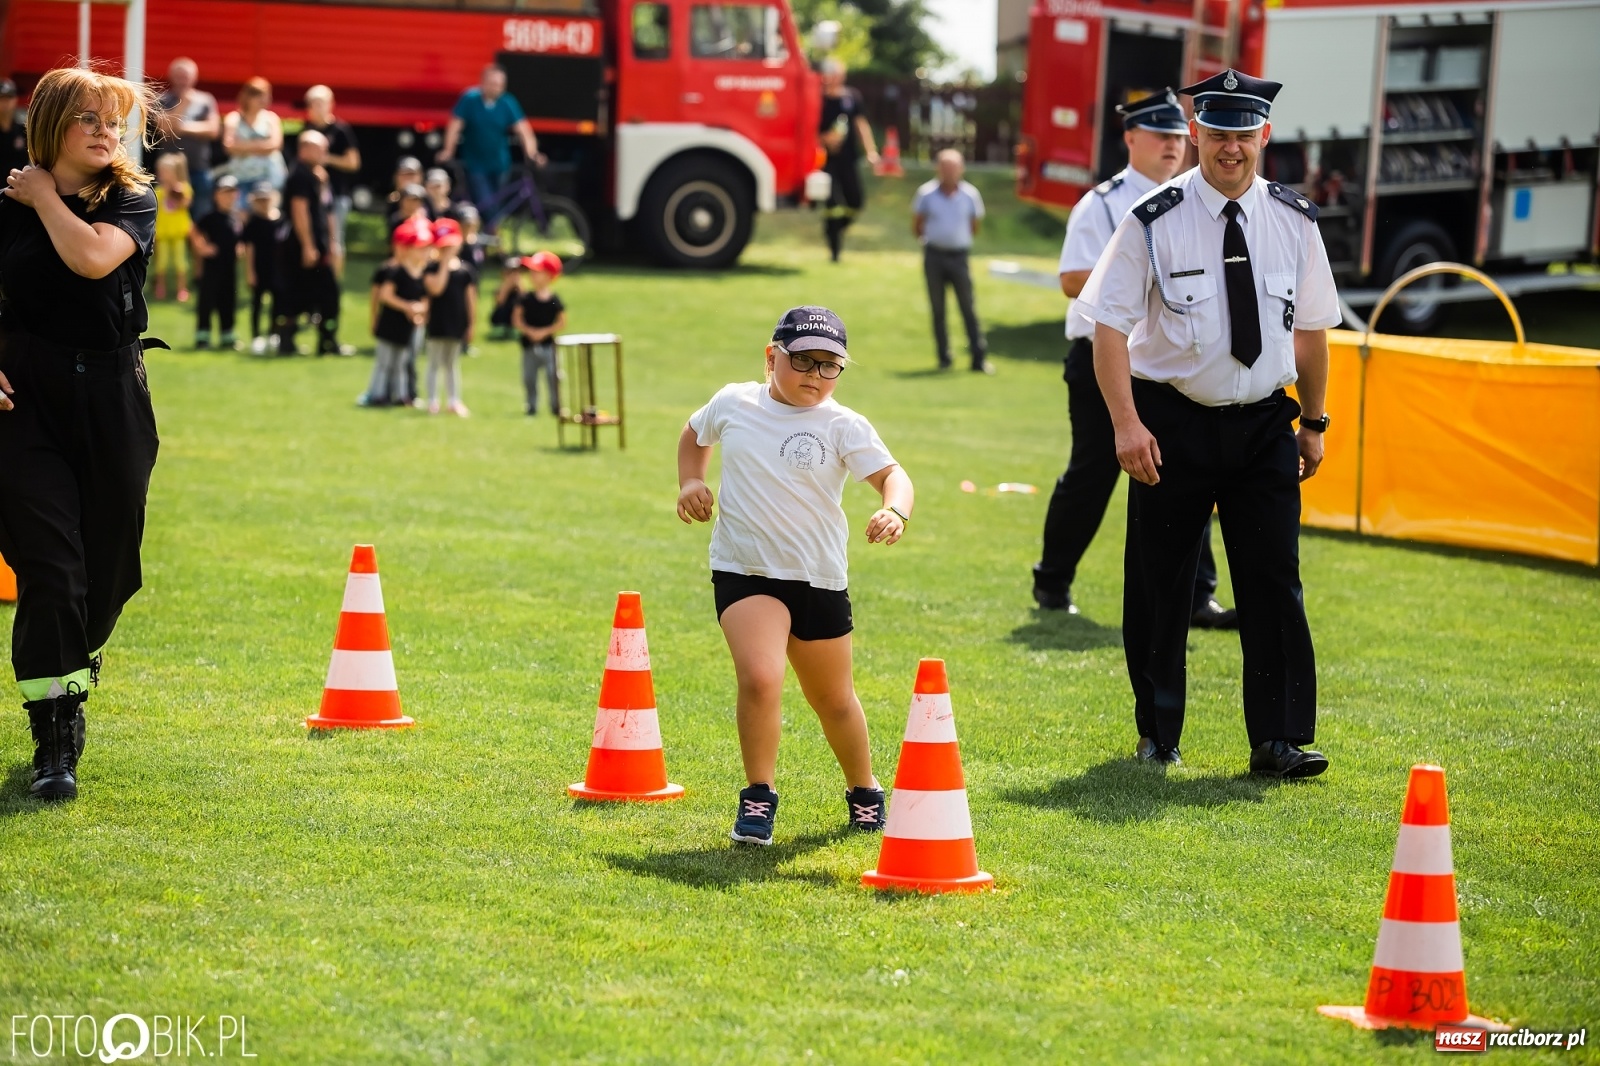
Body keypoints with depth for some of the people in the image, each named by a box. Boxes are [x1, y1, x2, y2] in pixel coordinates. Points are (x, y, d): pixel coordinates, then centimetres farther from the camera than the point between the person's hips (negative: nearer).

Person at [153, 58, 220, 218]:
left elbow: (213, 129, 0)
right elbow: (165, 126, -9)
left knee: (200, 215, 0)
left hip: (199, 168, 1)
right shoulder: (163, 101, 5)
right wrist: (184, 102, -9)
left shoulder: (205, 100, 7)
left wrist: (187, 127, -9)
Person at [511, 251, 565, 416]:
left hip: (548, 344, -2)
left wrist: (545, 331, -13)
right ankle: (532, 407, 18)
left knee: (552, 376, -2)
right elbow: (517, 319, -1)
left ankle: (556, 407, 9)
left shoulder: (554, 300, -4)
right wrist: (529, 331, -15)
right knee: (529, 378, 6)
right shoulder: (526, 299, 0)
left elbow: (562, 323, -3)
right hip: (529, 345, 2)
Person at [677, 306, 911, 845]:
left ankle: (863, 791, 40)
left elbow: (891, 474, -18)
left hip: (820, 578, 0)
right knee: (759, 679, -24)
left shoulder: (843, 426, -7)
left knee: (833, 699, 15)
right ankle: (759, 797, -8)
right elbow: (694, 433, 22)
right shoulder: (733, 403, 1)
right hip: (744, 571, 0)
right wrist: (690, 482, 5)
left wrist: (894, 511, -40)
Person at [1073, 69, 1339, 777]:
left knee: (1274, 580, -4)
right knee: (1159, 583, 5)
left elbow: (1312, 326, 13)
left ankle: (1280, 740, 1)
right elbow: (1110, 324, -10)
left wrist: (1313, 421, 15)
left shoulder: (1294, 222, 3)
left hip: (1264, 425, 2)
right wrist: (1127, 423, -20)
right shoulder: (1155, 222, -9)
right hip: (1172, 420, -2)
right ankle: (1157, 735, 21)